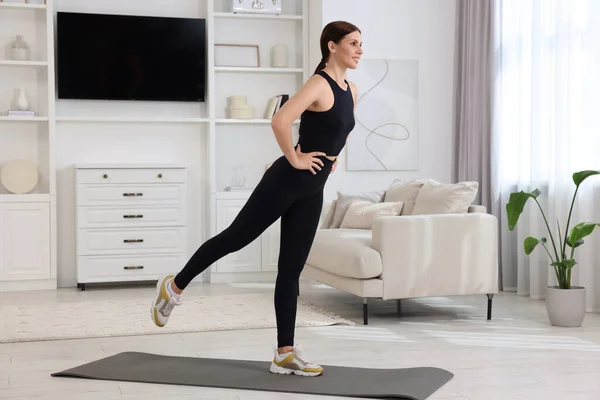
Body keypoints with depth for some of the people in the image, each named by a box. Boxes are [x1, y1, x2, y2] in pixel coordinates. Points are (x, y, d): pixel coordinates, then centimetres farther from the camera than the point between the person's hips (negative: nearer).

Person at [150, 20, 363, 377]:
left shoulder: (352, 91, 9)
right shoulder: (319, 84, -17)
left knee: (291, 270, 8)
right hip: (287, 181, -8)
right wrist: (294, 159, -19)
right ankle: (174, 287, 24)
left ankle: (285, 354, 12)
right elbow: (280, 120, -30)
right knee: (236, 237, 3)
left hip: (312, 192, 8)